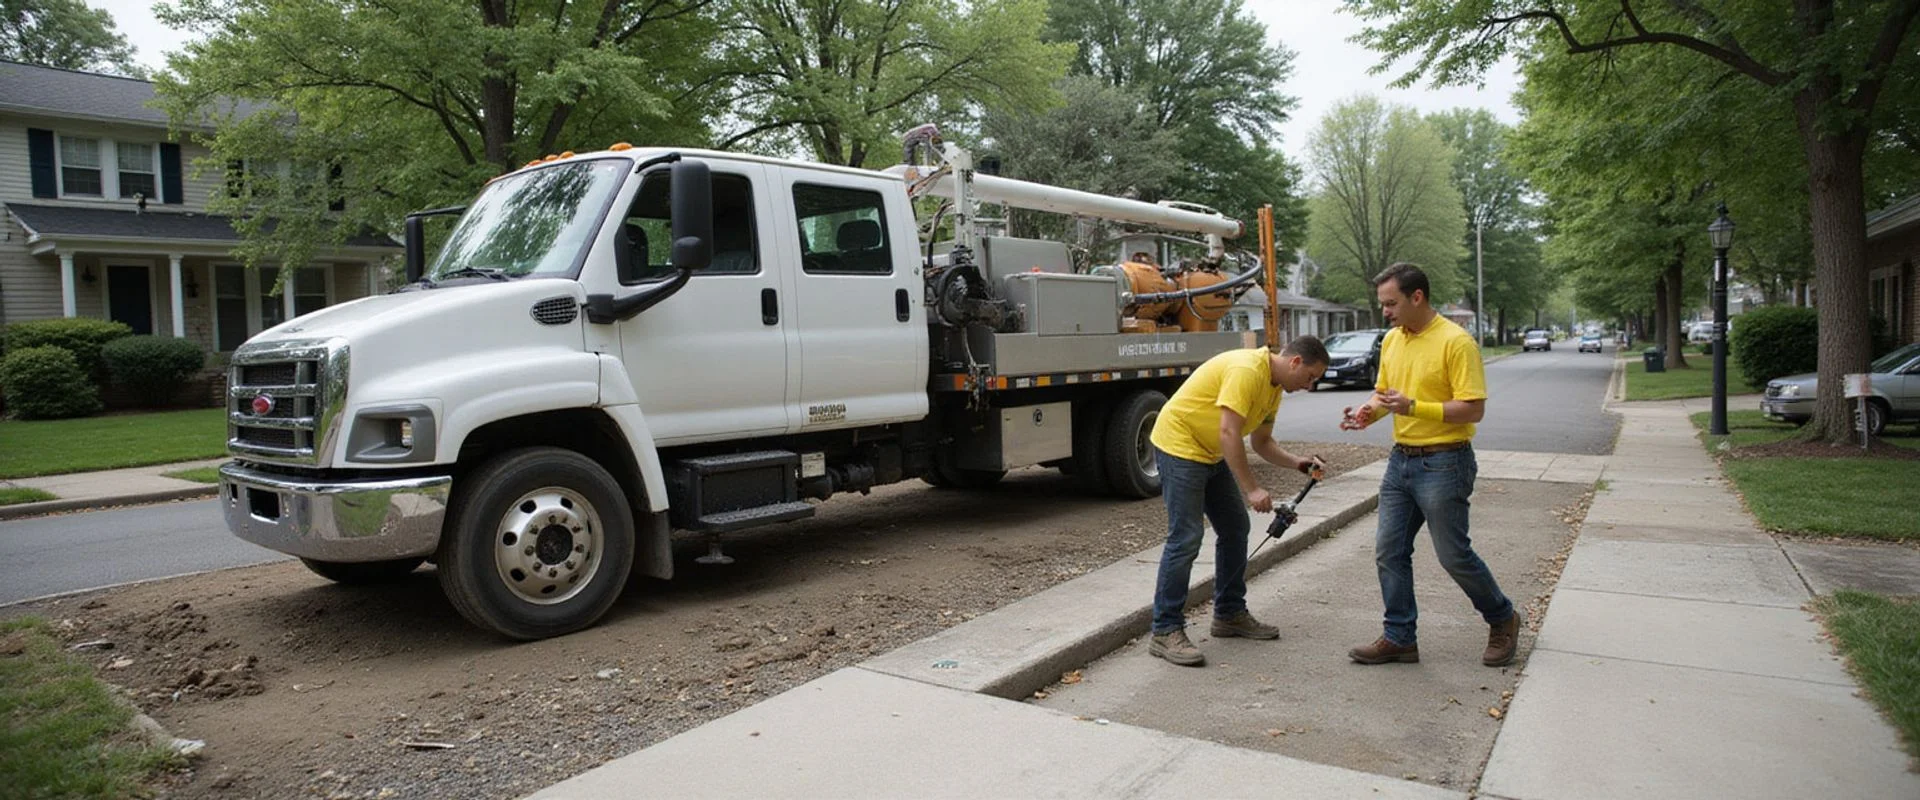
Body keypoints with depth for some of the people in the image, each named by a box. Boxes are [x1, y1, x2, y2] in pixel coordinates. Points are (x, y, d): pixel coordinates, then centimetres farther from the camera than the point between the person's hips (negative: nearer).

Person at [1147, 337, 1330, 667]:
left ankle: (1230, 614, 25)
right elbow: (1229, 434, -28)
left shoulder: (1274, 386, 9)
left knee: (1235, 528, 13)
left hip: (1212, 454, 11)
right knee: (1185, 538, -13)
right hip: (1179, 445, -11)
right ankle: (1165, 631, -7)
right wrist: (1251, 489, -25)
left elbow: (1262, 442, 15)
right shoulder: (1247, 370, -23)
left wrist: (1299, 463, -1)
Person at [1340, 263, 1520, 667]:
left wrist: (1413, 406, -26)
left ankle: (1503, 620, 28)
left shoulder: (1455, 341, -14)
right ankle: (1399, 638, 16)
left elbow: (1474, 409, -18)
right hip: (1401, 460, 7)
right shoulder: (1391, 340, 9)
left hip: (1443, 463, -7)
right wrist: (1368, 412, -3)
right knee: (1389, 552, 6)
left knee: (1454, 555, 2)